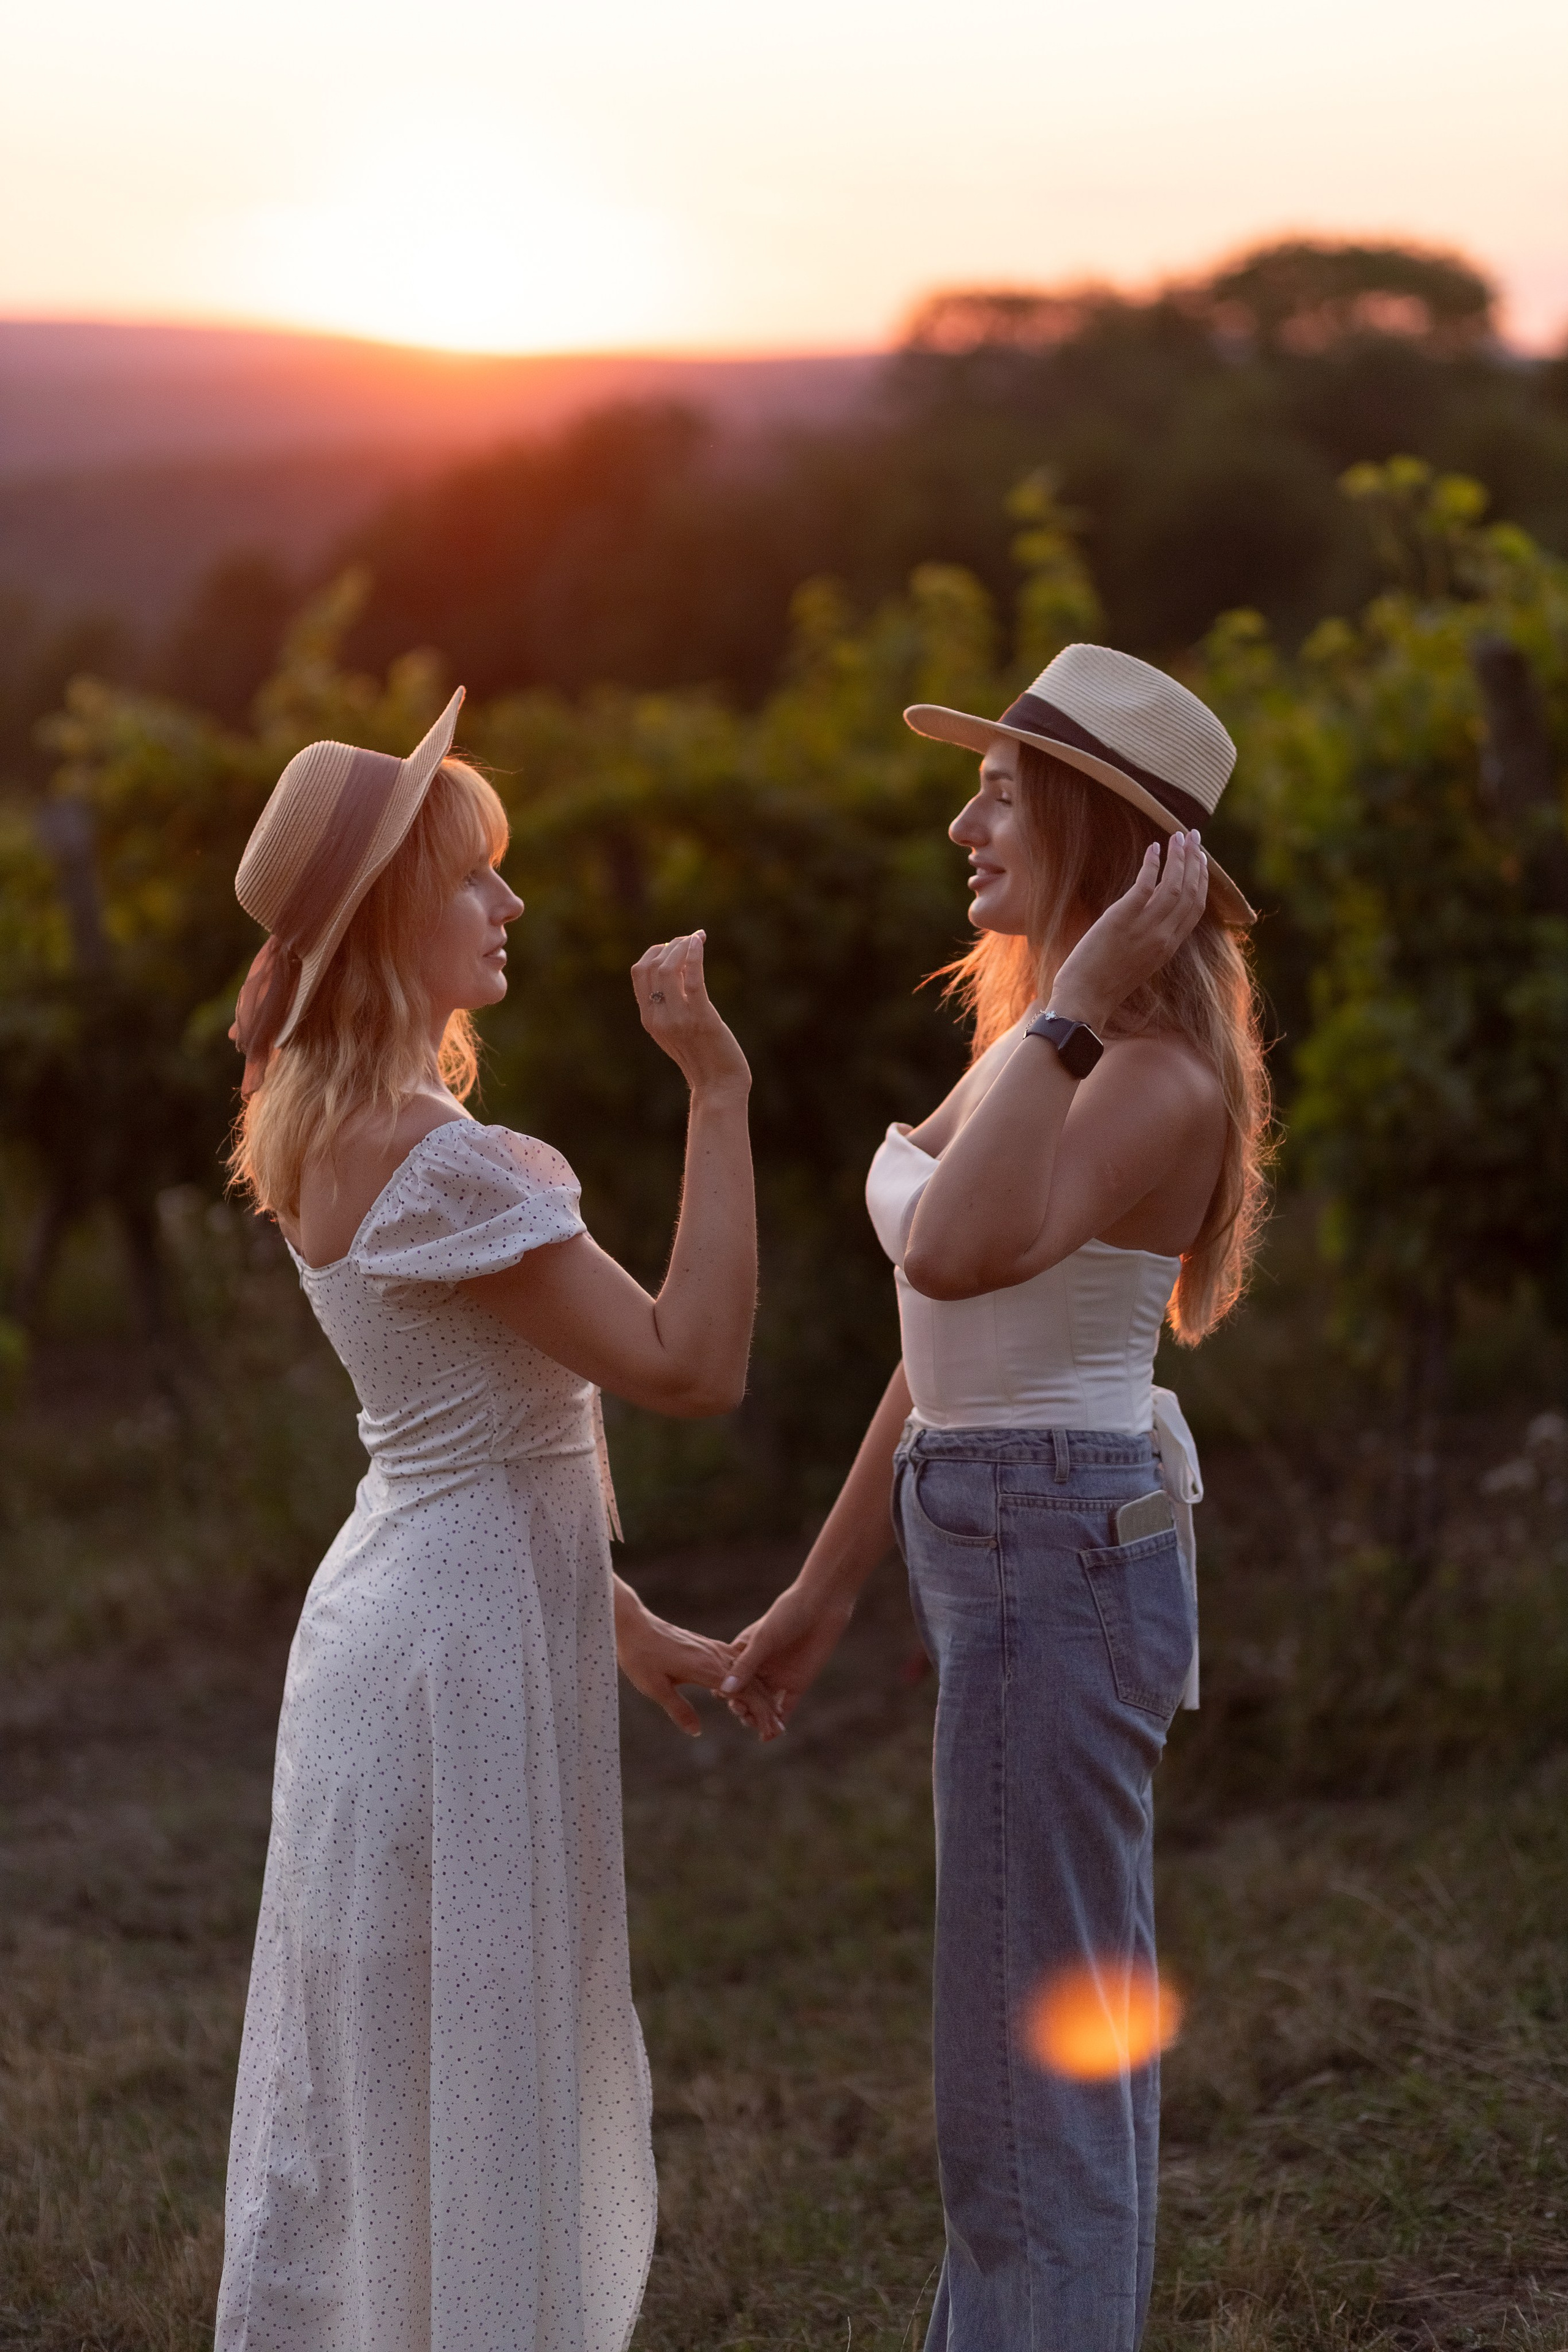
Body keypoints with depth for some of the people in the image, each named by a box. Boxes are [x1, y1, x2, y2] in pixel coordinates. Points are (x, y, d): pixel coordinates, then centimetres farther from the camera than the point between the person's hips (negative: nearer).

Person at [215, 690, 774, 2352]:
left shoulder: (329, 1129, 8)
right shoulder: (434, 1164, -22)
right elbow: (692, 1366, -23)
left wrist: (621, 1623, 18)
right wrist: (718, 1090, -22)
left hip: (413, 1606, 10)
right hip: (458, 1653, -10)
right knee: (442, 2097, 2)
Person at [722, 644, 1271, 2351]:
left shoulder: (1161, 1072, -18)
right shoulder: (1039, 1038, 11)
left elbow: (953, 1258, -35)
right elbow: (954, 1344, 15)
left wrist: (1074, 1003, -27)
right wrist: (821, 1592, 18)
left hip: (1056, 1571, -10)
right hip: (1031, 1558, 10)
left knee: (1032, 2062, 0)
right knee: (1072, 2025, 18)